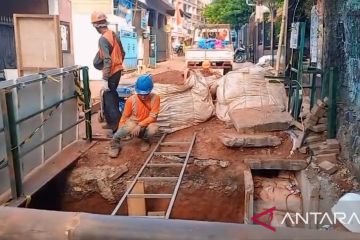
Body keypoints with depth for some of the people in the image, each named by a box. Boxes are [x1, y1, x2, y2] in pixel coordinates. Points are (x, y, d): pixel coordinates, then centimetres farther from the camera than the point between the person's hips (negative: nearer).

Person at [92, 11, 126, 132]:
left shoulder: (103, 39, -19)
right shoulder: (113, 34, 7)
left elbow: (107, 60, -25)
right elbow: (122, 53, 15)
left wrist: (105, 80, -23)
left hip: (111, 72, -8)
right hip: (118, 70, 8)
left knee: (109, 98, 0)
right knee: (111, 96, 18)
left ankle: (118, 125, 3)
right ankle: (112, 122, 27)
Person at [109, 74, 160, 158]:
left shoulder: (155, 98, -18)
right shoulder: (131, 100, -16)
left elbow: (153, 117, -19)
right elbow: (124, 117, -8)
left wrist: (140, 125, -30)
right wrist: (120, 131, -15)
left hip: (147, 125, 1)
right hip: (133, 123, -1)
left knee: (154, 128, -35)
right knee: (129, 126, -37)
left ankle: (146, 141, 1)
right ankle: (115, 143, -11)